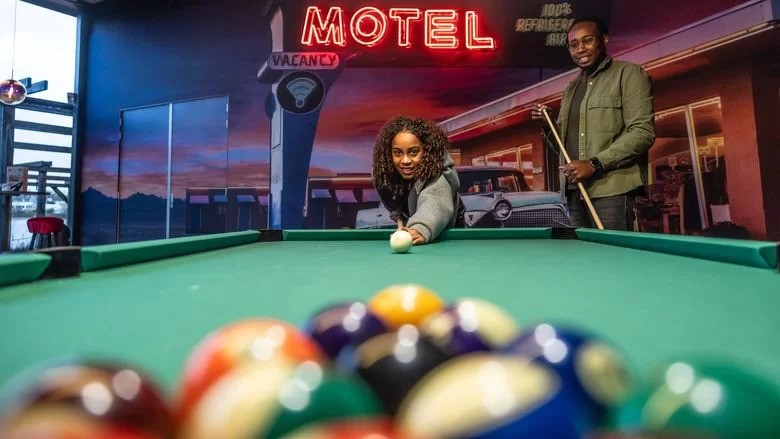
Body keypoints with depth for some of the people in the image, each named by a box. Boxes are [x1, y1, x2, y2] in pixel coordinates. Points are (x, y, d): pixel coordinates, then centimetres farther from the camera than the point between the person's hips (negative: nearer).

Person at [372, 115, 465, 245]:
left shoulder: (438, 176, -42)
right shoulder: (381, 173, -24)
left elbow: (434, 204, -66)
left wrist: (420, 230, -83)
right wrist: (400, 221, -13)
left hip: (447, 232, -3)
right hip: (409, 224, 4)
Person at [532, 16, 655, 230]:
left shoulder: (629, 73, 1)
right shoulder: (571, 89, 21)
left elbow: (643, 133, -9)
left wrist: (595, 164, -18)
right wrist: (547, 124, 4)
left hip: (611, 189, -6)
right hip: (575, 191, 6)